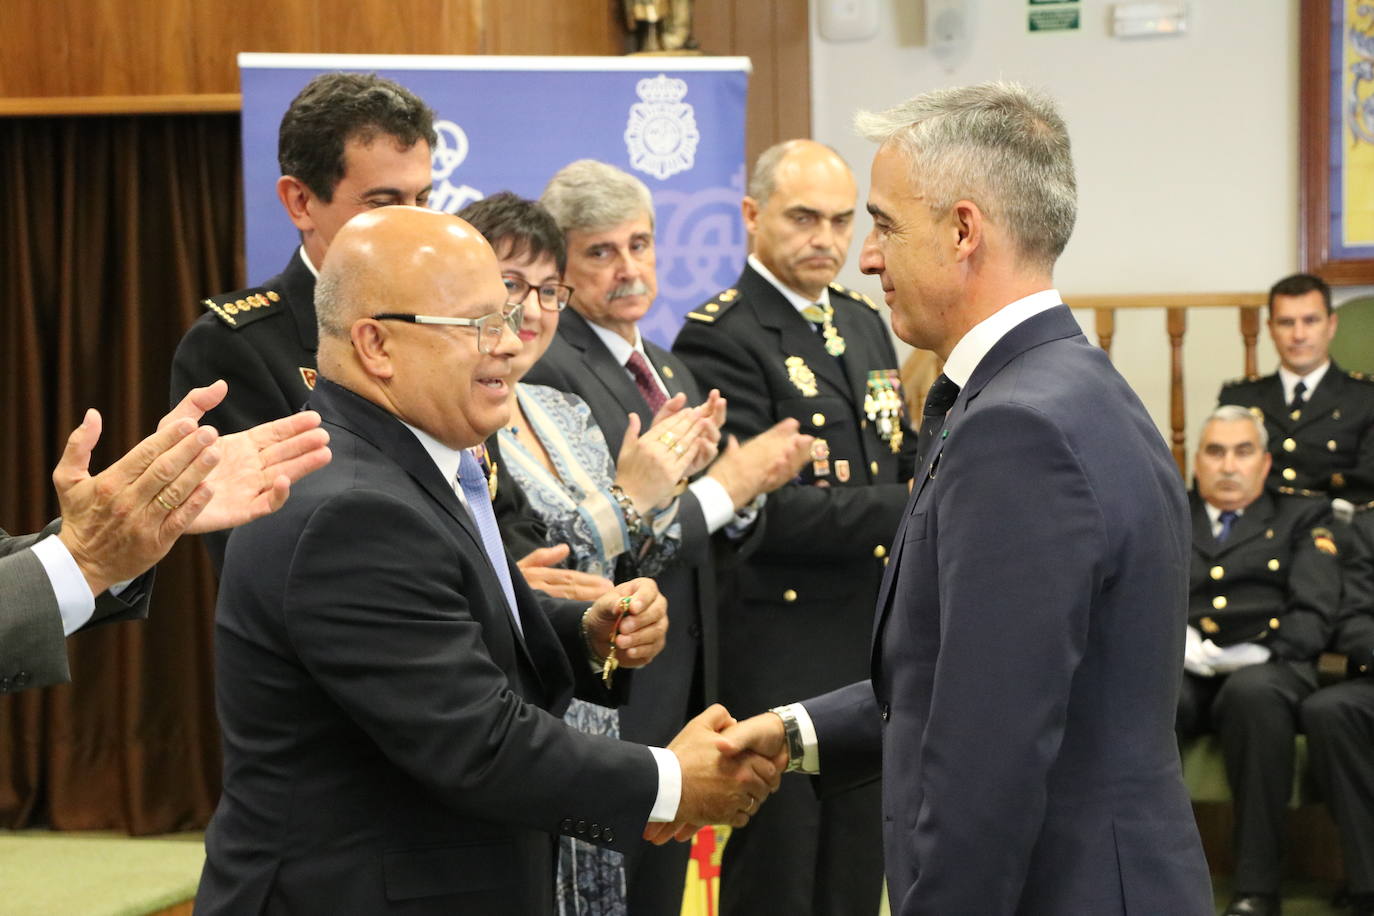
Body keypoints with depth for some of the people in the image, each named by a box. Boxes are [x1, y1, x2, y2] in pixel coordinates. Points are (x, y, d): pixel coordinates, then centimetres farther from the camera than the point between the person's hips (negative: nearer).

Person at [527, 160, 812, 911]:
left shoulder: (669, 370, 13)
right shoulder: (549, 370, -15)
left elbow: (712, 534, 12)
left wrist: (749, 487, -9)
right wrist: (726, 480, -18)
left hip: (683, 686, 8)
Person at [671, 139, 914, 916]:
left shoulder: (864, 322, 13)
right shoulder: (719, 339, -13)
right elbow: (760, 510, -21)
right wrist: (912, 510, -24)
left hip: (879, 640, 8)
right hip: (780, 649, -7)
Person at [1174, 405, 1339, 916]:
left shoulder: (1302, 519, 21)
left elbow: (1313, 614, 6)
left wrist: (1256, 653, -12)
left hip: (1266, 668, -1)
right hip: (1184, 669, 2)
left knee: (1253, 693, -39)